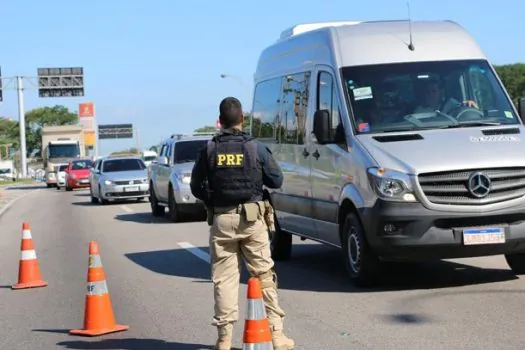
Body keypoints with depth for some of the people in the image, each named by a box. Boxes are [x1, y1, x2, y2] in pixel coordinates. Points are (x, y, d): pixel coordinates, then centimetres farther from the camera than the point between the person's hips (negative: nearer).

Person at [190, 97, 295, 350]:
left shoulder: (209, 150, 0)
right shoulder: (255, 148, -2)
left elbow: (196, 187, 3)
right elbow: (276, 180, 4)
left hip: (221, 219, 1)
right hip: (251, 218, -1)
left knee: (224, 278, 4)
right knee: (263, 274, 4)